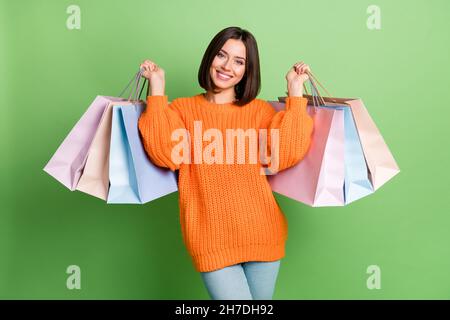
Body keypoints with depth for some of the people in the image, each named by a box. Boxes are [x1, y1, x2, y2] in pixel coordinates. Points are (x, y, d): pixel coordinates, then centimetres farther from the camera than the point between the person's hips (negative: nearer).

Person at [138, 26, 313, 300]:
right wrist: (157, 89, -10)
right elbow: (166, 155, -15)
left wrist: (295, 92, -6)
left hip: (262, 234, 3)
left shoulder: (260, 110, 6)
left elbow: (288, 155, -11)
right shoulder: (182, 109, 3)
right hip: (212, 239, -2)